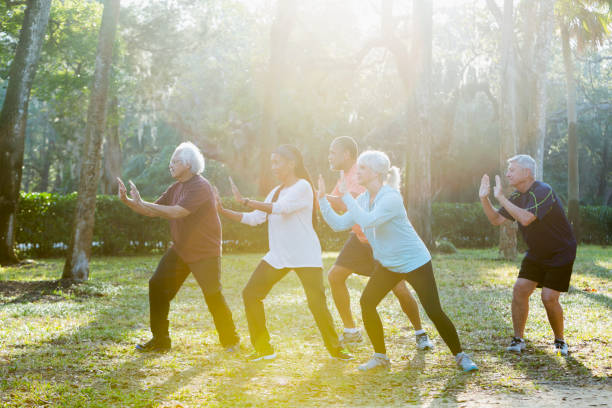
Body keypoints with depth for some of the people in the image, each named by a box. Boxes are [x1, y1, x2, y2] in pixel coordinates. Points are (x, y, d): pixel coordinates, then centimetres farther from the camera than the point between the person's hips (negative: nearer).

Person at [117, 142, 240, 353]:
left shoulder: (200, 187, -19)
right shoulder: (176, 188, 10)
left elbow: (176, 212, -29)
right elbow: (153, 211, 10)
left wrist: (142, 203, -26)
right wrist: (127, 201, -5)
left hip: (205, 252, -8)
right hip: (179, 249, 8)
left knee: (213, 296, -5)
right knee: (157, 286, 0)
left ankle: (230, 340, 15)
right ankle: (160, 339, 9)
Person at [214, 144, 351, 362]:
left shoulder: (302, 186, -8)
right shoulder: (276, 192, 16)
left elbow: (280, 208, -23)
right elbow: (255, 218, 13)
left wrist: (244, 201, -24)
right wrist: (223, 211, 6)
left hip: (305, 256, -8)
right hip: (278, 255, 8)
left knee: (317, 303, -12)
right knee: (250, 294, 1)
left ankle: (335, 349, 9)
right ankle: (264, 348, 10)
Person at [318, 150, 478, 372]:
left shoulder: (391, 198, -24)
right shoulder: (363, 199, 1)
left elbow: (368, 221, -38)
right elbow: (339, 224, 1)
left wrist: (346, 196, -32)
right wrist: (322, 198, -6)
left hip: (415, 261, -7)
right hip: (387, 264, 7)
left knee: (434, 311, -7)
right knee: (366, 302, -6)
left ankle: (461, 356, 11)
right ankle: (380, 356, 8)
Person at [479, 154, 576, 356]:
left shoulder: (542, 192, -24)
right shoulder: (518, 196, 4)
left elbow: (525, 218, -37)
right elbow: (497, 219, 5)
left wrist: (500, 197, -34)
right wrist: (484, 198, -7)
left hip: (560, 254, -8)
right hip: (536, 254, 8)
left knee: (549, 298, -13)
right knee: (520, 289, -6)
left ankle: (559, 341, 9)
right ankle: (518, 339, 4)